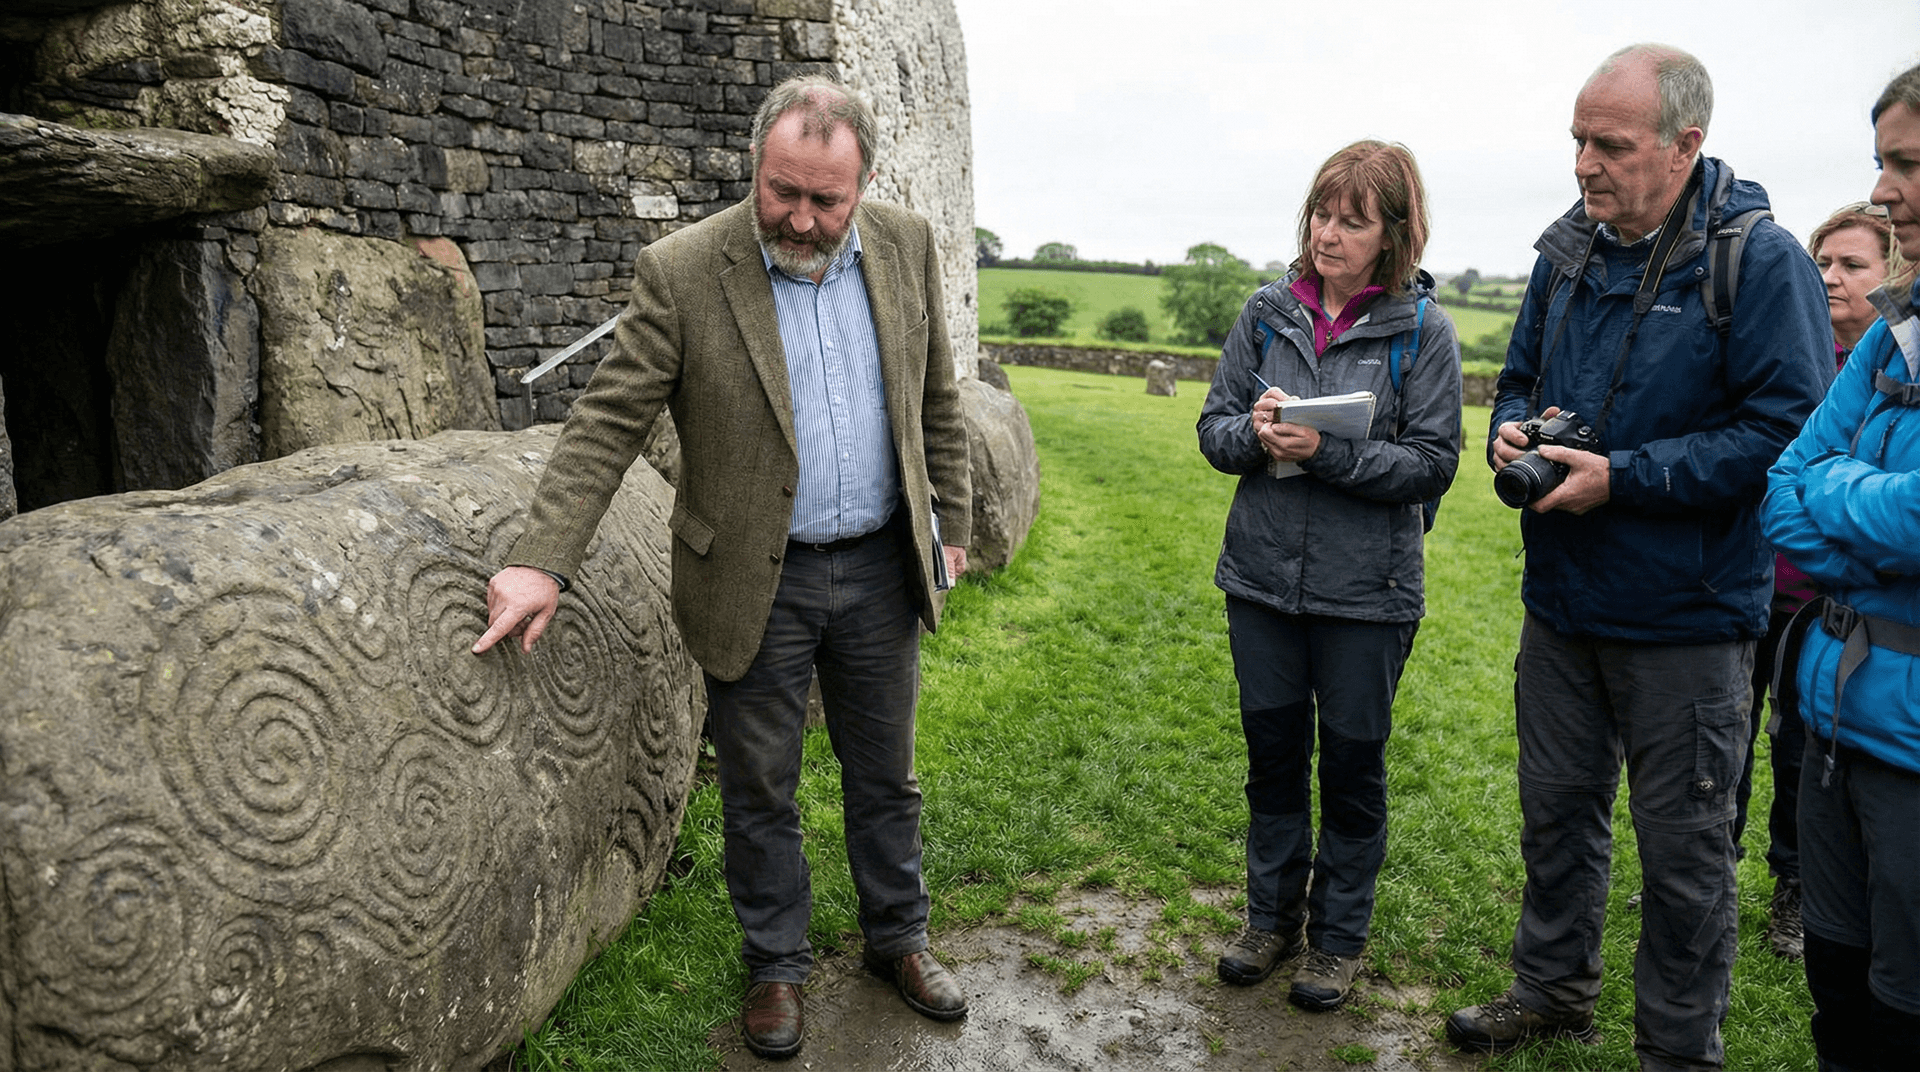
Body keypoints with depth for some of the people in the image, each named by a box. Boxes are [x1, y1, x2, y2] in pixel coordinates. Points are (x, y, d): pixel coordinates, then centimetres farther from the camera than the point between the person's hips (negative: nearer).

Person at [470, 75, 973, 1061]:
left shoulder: (907, 246, -2)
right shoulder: (682, 273, -13)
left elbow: (936, 398, 7)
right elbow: (605, 427, -15)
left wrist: (950, 522, 10)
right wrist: (540, 562, -22)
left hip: (881, 570, 3)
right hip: (757, 583, -3)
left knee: (886, 774, 18)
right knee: (758, 791, 12)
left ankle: (899, 940, 39)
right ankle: (776, 965, 34)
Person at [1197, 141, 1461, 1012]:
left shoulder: (1421, 330, -6)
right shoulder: (1268, 311, 3)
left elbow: (1432, 463, -11)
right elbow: (1214, 426, 5)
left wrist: (1327, 451, -23)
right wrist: (1255, 434, -17)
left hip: (1366, 590, -3)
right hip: (1262, 578, 3)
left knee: (1352, 761, 10)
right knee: (1272, 751, 14)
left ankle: (1338, 935, 29)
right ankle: (1273, 916, 33)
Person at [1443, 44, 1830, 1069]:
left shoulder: (1761, 260, -14)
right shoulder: (1566, 251, 6)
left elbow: (1787, 429, -19)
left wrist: (1624, 477, -23)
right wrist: (1511, 436, -4)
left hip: (1687, 615, -6)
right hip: (1561, 597, 6)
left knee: (1682, 845, 9)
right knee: (1556, 805, 19)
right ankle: (1553, 985, 39)